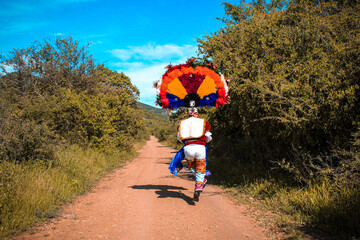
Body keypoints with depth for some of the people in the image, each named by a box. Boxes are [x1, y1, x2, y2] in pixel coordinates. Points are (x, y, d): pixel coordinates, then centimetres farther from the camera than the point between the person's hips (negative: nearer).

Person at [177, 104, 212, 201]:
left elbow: (179, 137, 11)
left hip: (188, 148, 1)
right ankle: (198, 189, 0)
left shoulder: (182, 123, 18)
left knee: (191, 166, 28)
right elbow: (208, 137, 11)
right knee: (200, 170, 11)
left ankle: (202, 179, 16)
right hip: (200, 147, -1)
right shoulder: (203, 122, 15)